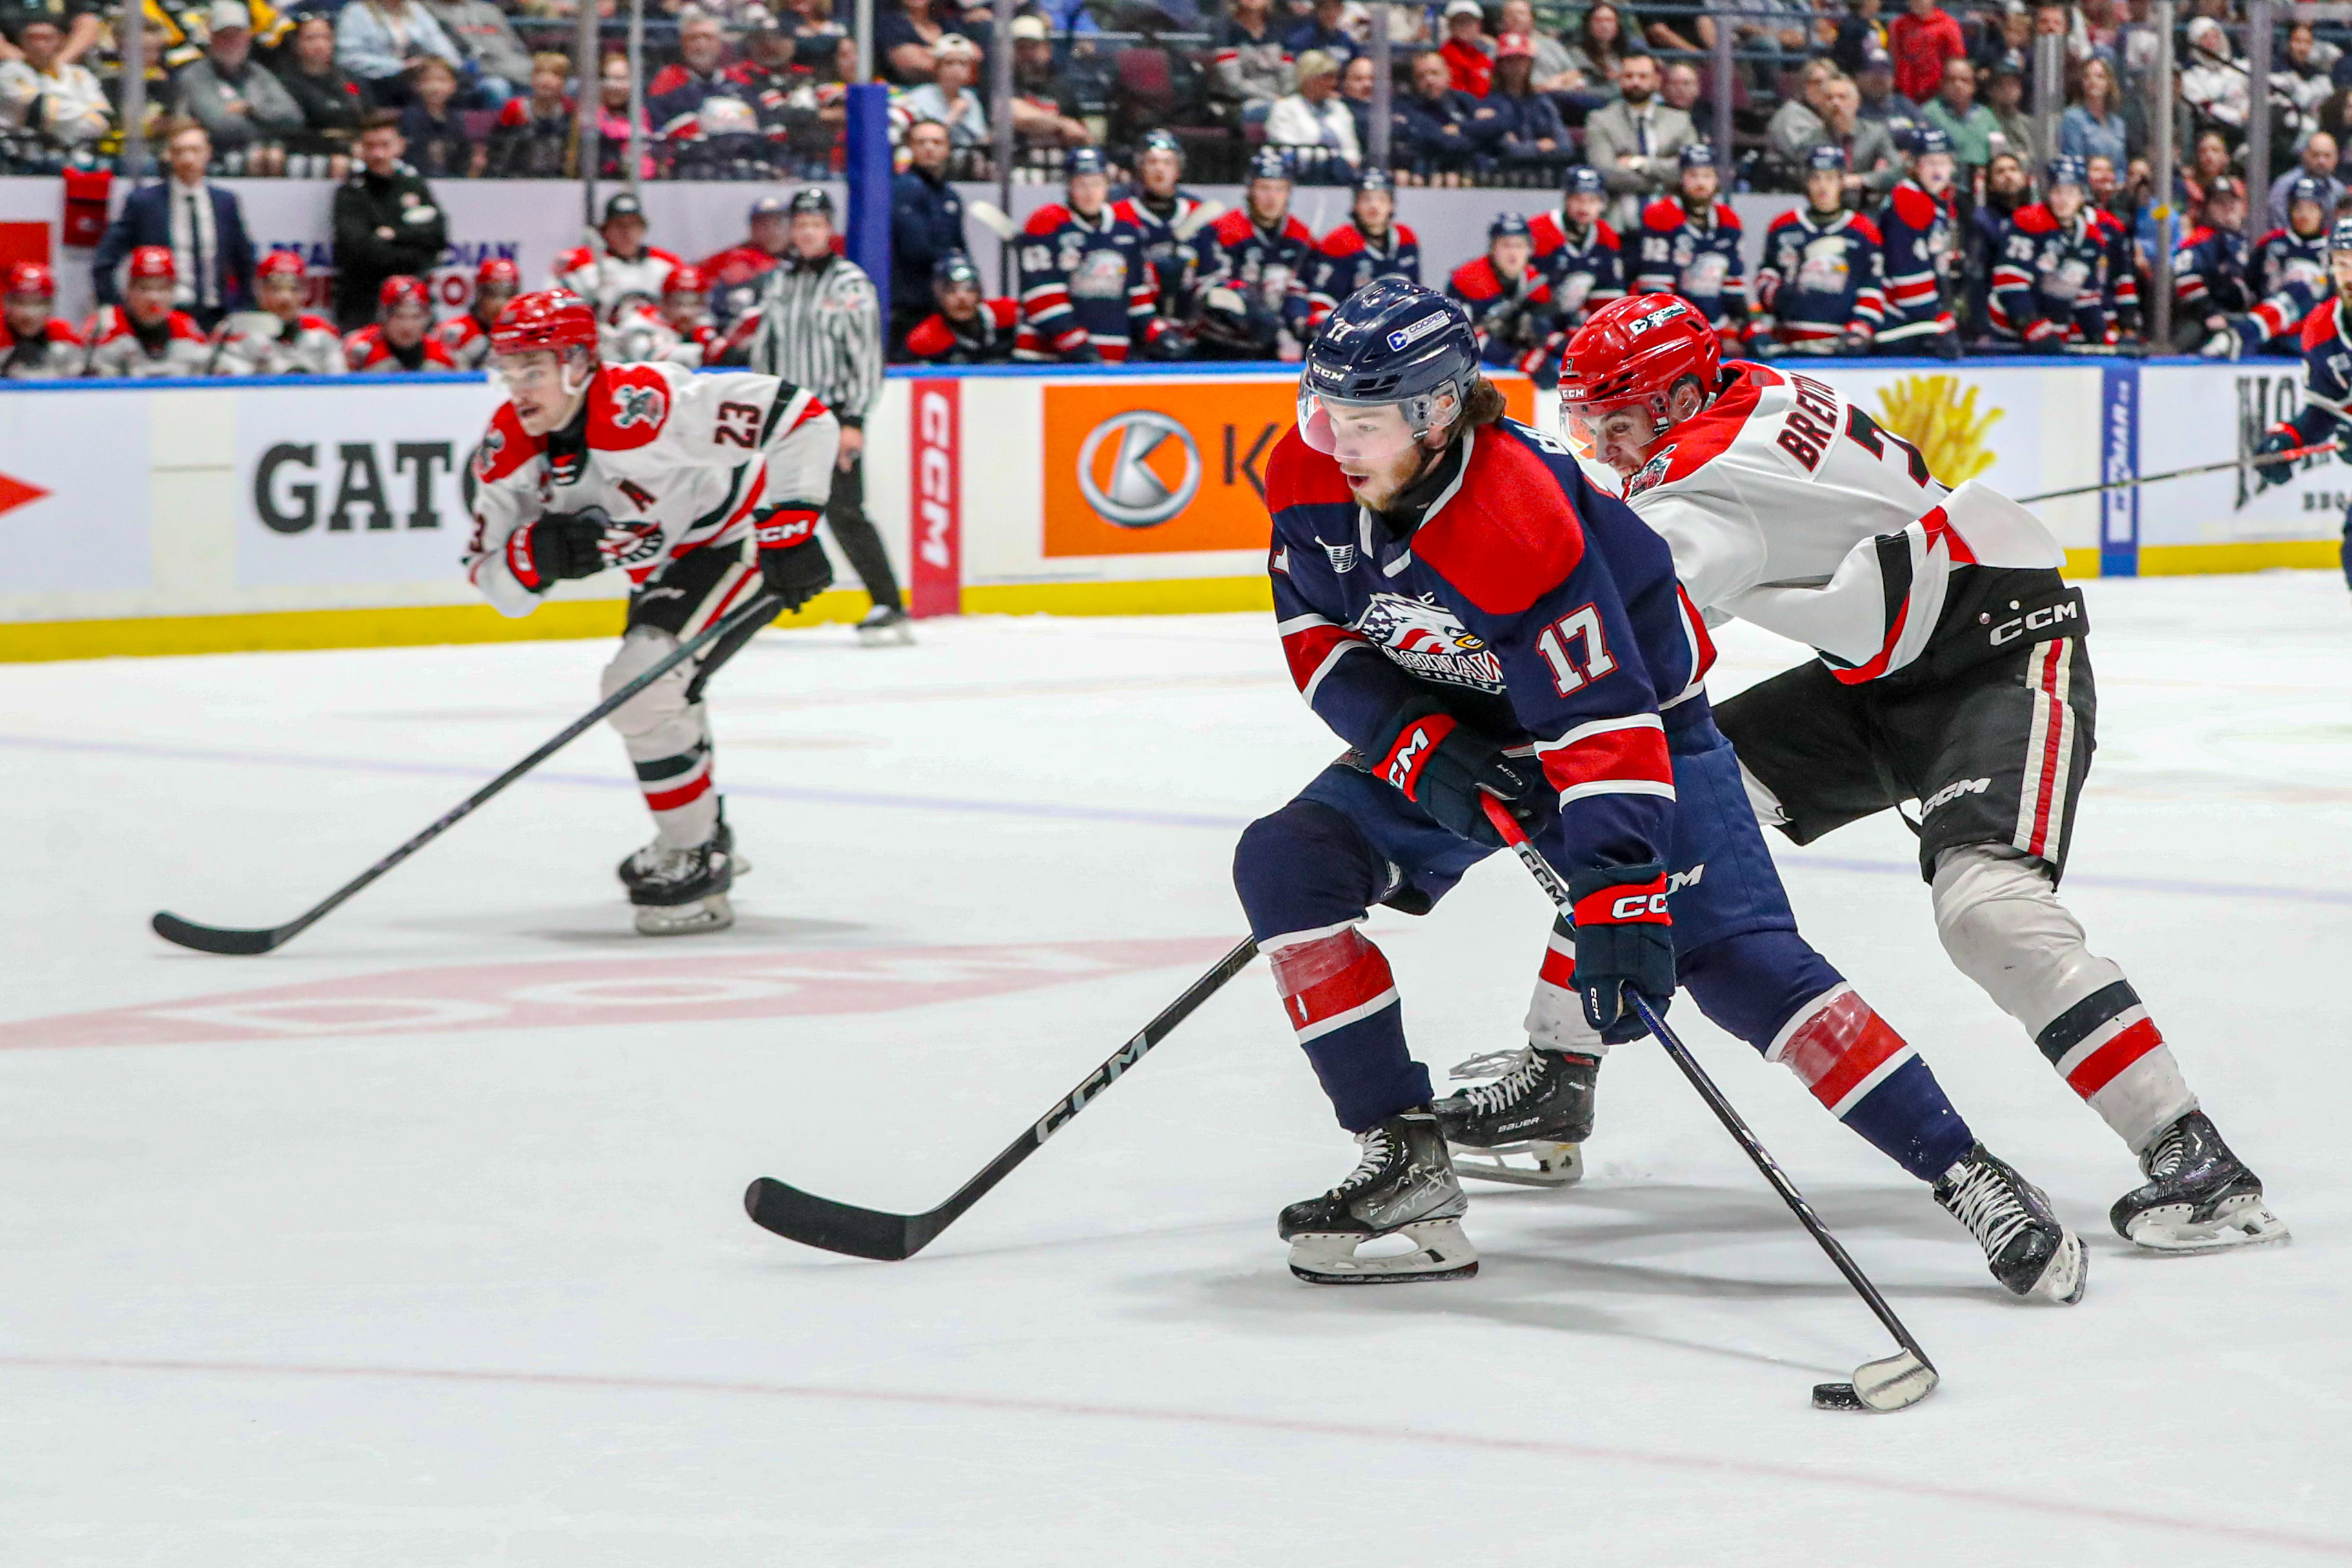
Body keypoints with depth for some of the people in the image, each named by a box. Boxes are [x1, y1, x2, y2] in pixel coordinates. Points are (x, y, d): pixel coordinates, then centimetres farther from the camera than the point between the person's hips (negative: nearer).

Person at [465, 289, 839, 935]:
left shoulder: (646, 404, -34)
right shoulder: (508, 450, -12)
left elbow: (802, 417, -33)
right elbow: (495, 582, -9)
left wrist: (791, 522, -34)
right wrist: (539, 554, -31)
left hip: (739, 538, -9)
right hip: (667, 562, 9)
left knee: (644, 688, -23)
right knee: (641, 689, 27)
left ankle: (698, 866, -9)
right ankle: (703, 834, 50)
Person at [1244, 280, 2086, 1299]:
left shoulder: (1518, 519, -36)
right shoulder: (1310, 479, -16)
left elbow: (1603, 723, -39)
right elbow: (1319, 639, -3)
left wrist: (1619, 904, -47)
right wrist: (1420, 743, -21)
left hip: (1633, 706, -7)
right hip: (1452, 726, 7)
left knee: (1731, 957, -20)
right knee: (1286, 862, -11)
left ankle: (1969, 1179, -16)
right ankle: (1403, 1161, -7)